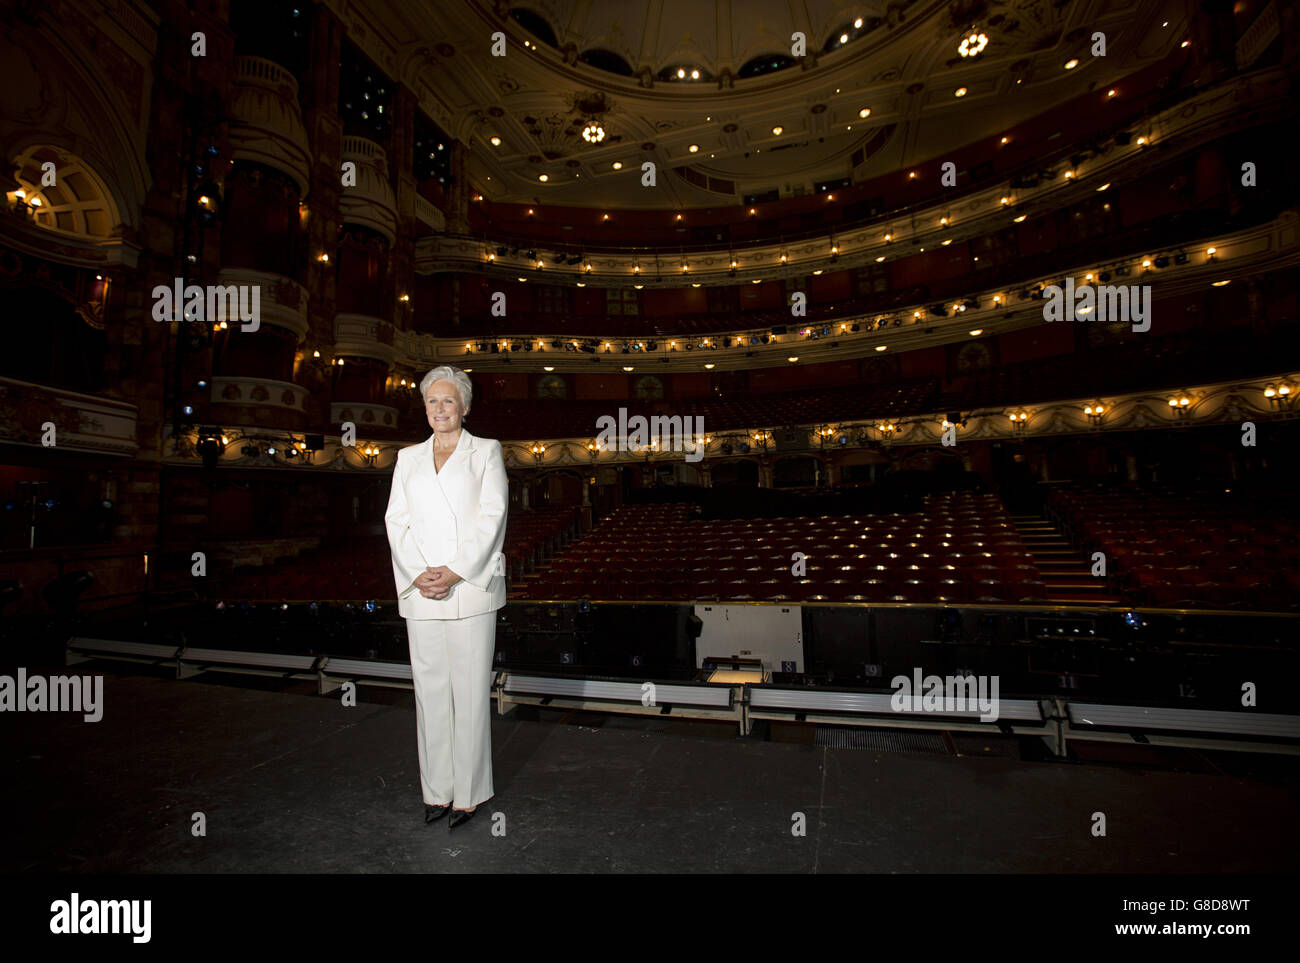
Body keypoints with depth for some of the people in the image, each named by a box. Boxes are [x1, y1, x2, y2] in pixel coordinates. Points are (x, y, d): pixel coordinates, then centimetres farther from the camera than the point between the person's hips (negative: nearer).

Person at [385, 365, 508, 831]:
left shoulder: (486, 452, 4)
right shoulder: (408, 458, 15)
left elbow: (491, 516, -6)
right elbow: (396, 521, 7)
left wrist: (454, 572, -14)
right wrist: (419, 575, -9)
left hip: (470, 587, -3)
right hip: (421, 591, 4)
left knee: (470, 688, 2)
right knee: (430, 688, 10)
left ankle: (468, 793, 17)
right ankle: (438, 789, 25)